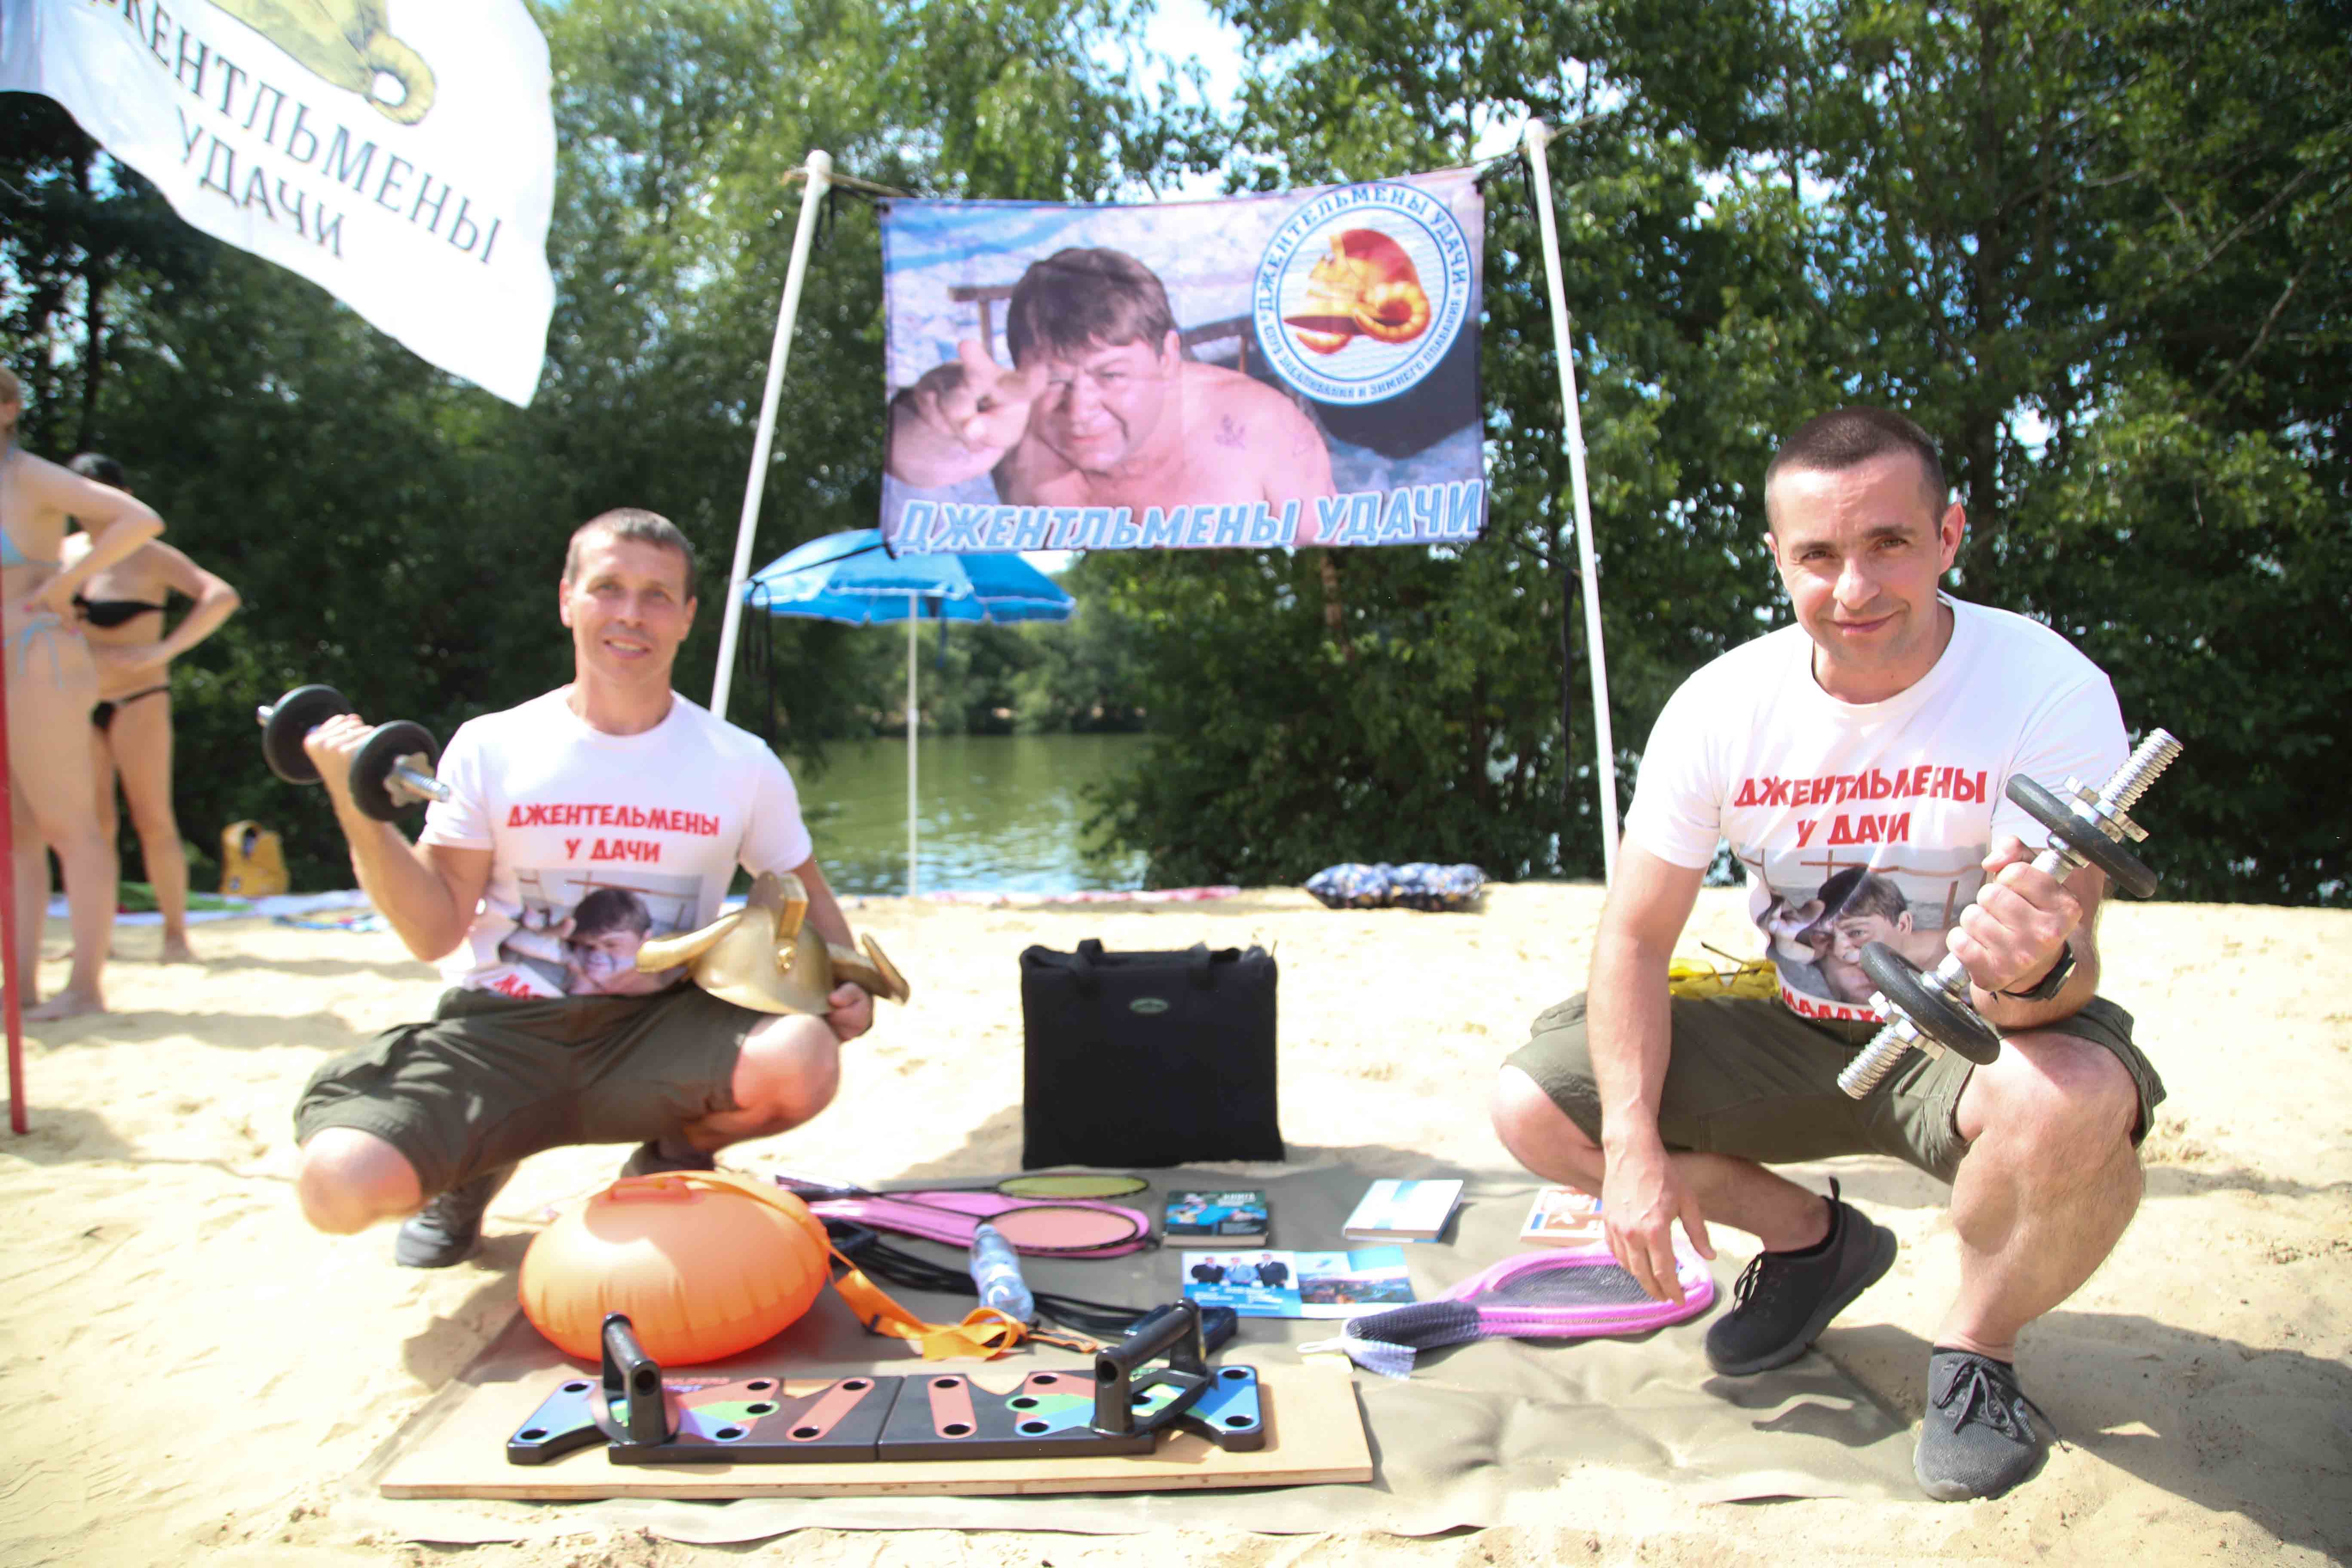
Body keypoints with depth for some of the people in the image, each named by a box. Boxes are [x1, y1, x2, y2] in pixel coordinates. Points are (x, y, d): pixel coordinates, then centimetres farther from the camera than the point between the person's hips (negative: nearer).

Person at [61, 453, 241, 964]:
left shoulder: (147, 556, -7)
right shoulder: (65, 553, 9)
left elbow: (221, 597, -20)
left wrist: (163, 650, -24)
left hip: (136, 699, -5)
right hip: (81, 702, 5)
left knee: (153, 821, -5)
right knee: (94, 822, 6)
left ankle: (176, 935, 1)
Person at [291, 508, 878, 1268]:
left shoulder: (742, 765, 0)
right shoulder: (490, 750, 0)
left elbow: (806, 896, 13)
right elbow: (437, 933, -3)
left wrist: (847, 986, -7)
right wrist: (360, 816, -16)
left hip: (655, 1032, 0)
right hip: (497, 1032, 0)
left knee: (804, 1058, -31)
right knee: (339, 1185, -25)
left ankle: (672, 1160, 6)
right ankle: (475, 1165, 15)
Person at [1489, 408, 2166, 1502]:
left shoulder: (2051, 691, -21)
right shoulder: (1722, 705, -12)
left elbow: (2067, 968, -26)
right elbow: (1636, 934, -9)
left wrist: (2034, 969, -52)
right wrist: (1635, 1148, -19)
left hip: (1972, 1034, -3)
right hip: (1793, 1032, 4)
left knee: (2072, 1104, -38)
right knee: (1533, 1110, -10)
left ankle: (1976, 1350, -4)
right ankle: (1811, 1241, 15)